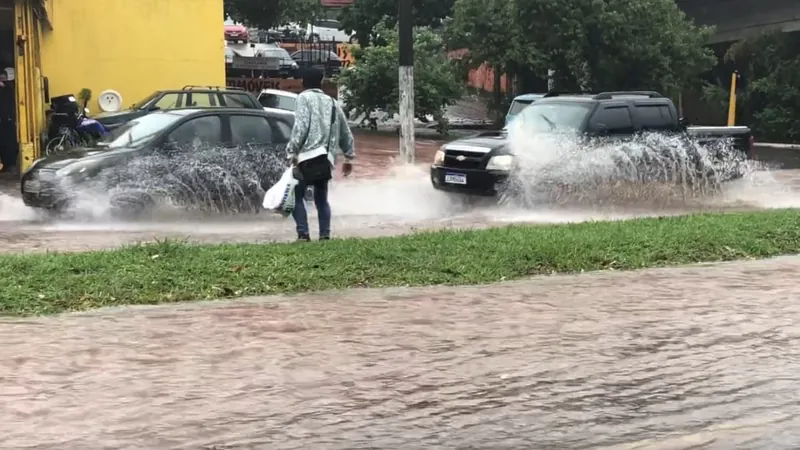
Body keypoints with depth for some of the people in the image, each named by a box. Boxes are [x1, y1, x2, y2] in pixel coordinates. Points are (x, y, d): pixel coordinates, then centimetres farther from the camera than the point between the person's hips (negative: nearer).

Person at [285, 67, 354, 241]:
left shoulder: (304, 98, 1)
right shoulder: (332, 102, 20)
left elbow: (301, 126, -13)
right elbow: (346, 132, 23)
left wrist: (292, 151, -12)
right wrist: (349, 157, 30)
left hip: (308, 156, -6)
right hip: (325, 157, 6)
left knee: (296, 196, 2)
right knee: (321, 198, 14)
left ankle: (303, 234, -7)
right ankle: (325, 235, 6)